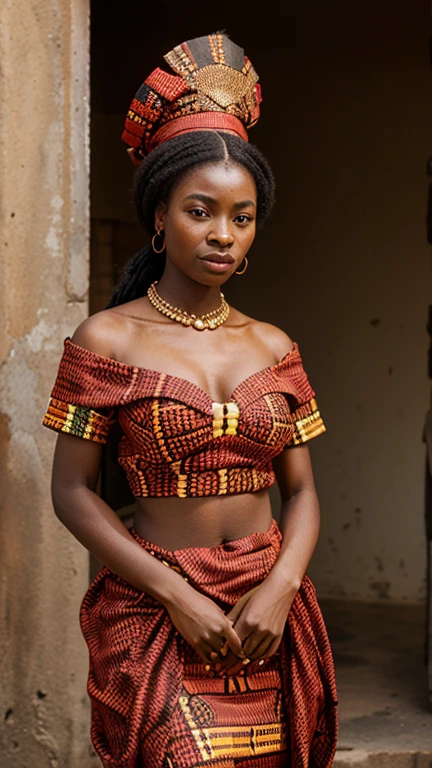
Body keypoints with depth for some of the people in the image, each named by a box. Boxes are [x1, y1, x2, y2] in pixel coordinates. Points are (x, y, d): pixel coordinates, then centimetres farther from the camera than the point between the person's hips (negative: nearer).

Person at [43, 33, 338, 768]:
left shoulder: (274, 348, 8)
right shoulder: (107, 340, -3)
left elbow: (301, 489, 10)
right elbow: (71, 491, -5)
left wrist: (282, 586, -9)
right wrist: (177, 597, -12)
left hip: (270, 615, 4)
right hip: (156, 615, -4)